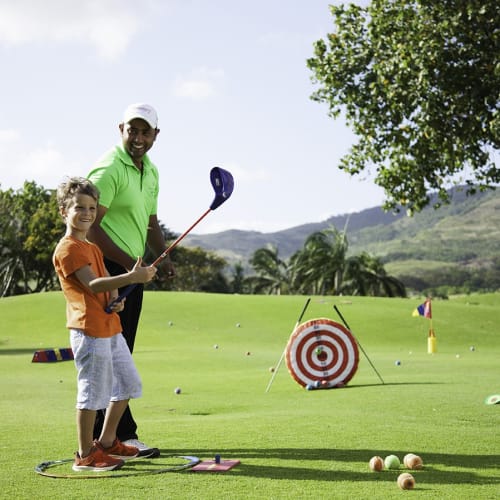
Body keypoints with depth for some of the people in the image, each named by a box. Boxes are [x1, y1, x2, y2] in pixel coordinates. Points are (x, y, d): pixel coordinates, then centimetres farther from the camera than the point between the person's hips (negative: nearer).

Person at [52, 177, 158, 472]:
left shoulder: (92, 248, 19)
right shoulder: (68, 249, -12)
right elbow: (91, 284, -24)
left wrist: (116, 299, -5)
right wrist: (132, 277, -36)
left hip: (111, 328, 10)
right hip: (89, 329, -10)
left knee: (128, 384, 16)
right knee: (93, 390, -5)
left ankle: (107, 442, 29)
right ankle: (85, 455, 7)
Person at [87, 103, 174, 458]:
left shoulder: (151, 171, 16)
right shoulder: (109, 170, -13)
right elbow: (90, 227, -18)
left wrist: (163, 257, 8)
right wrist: (129, 263, -20)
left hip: (133, 271, 9)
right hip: (108, 271, -9)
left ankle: (102, 434, 21)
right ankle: (125, 434, 1)